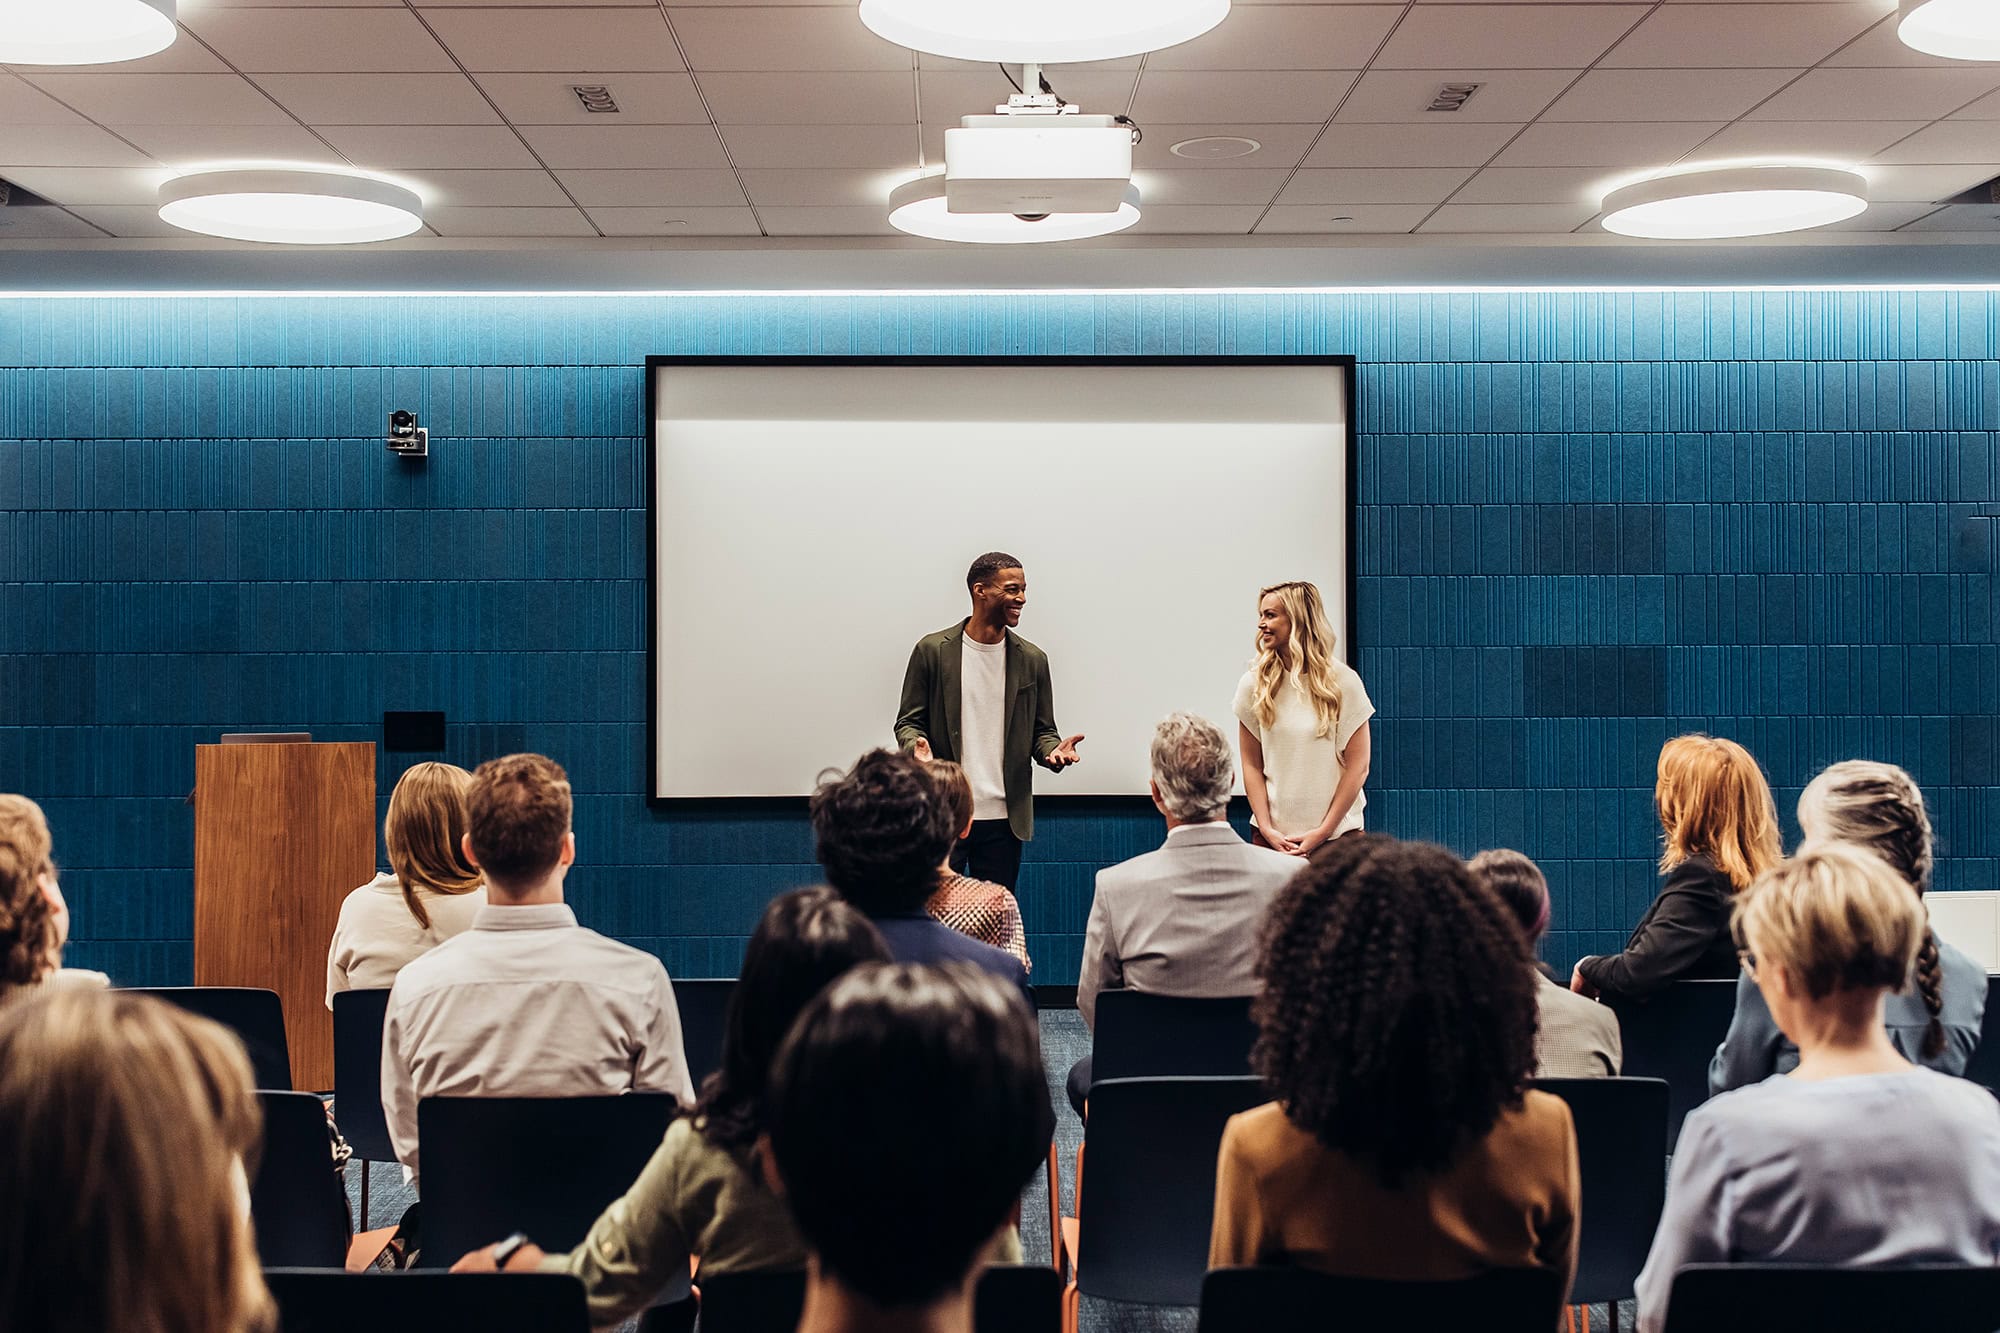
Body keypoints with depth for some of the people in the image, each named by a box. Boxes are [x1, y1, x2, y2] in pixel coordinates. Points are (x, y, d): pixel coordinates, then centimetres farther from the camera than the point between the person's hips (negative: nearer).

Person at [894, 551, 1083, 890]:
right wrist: (917, 745, -19)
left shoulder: (1032, 659, 8)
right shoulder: (933, 650, 0)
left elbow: (1042, 730, 12)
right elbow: (908, 721, 3)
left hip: (1004, 819, 2)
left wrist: (1053, 751, -11)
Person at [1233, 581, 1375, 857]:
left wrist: (1323, 831, -8)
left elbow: (1358, 767, -4)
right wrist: (1266, 829, -7)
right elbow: (1252, 765, 3)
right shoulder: (1253, 684, 1)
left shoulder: (1343, 682, -4)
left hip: (1337, 833, -1)